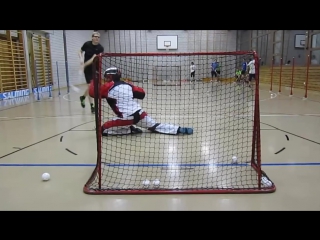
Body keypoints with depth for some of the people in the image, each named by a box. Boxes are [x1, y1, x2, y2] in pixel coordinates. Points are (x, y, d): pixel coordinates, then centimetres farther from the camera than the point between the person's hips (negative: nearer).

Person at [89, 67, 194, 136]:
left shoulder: (108, 87, -3)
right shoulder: (127, 85, 10)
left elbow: (92, 93, -2)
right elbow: (141, 93, 14)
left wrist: (93, 81, 15)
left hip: (126, 118, -6)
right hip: (140, 113, 6)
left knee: (104, 129, 5)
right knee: (156, 126, 17)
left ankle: (130, 130, 3)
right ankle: (180, 129, 8)